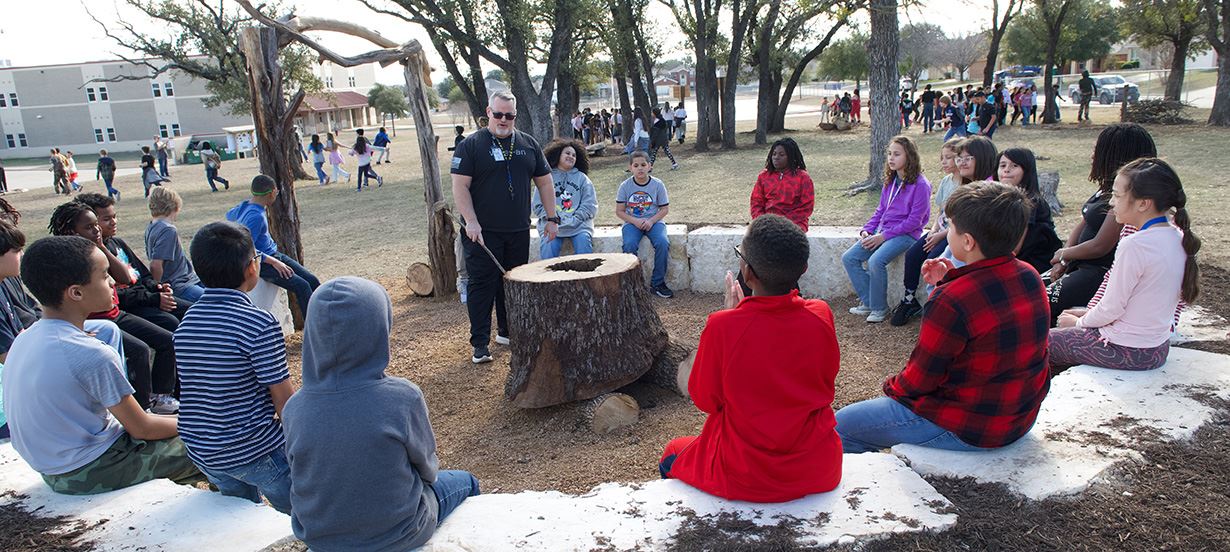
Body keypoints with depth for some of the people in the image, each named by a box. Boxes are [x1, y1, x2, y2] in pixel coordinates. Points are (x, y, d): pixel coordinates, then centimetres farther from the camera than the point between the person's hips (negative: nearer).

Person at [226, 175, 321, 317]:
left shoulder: (246, 205, 5)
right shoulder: (256, 216, -24)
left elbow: (229, 215, 27)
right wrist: (273, 262, -22)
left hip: (274, 255, 10)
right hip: (262, 263, -10)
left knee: (312, 280, -1)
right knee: (302, 286, -23)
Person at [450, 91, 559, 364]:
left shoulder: (528, 144, 11)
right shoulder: (471, 145, -3)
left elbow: (545, 182, 15)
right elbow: (460, 186, -8)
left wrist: (552, 218, 9)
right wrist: (471, 222, -17)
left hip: (518, 231, 5)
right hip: (483, 232, -4)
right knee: (482, 285, -4)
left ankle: (507, 331, 28)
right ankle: (480, 344, 0)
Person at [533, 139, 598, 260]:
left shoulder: (582, 178, 15)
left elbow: (590, 205, 6)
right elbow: (537, 206, 6)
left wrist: (574, 220, -8)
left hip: (579, 224, 1)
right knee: (547, 252, -24)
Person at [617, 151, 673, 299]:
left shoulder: (657, 185, -3)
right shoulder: (625, 186, -2)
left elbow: (665, 209, 1)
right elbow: (619, 211, 1)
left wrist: (651, 221, -15)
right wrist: (635, 221, -15)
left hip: (653, 221, 0)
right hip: (632, 223, 0)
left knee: (663, 243, -28)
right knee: (629, 245, -30)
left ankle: (658, 283, -12)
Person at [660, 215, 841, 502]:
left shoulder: (722, 327, -25)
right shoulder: (821, 316, -15)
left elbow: (705, 400, -8)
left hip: (745, 478, -3)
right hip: (820, 471, 4)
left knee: (672, 455, 26)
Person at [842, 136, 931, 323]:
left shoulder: (920, 185, -12)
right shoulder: (890, 181, 12)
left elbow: (914, 220, -15)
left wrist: (884, 236, -17)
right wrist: (866, 230, 1)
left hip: (906, 234, -8)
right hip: (882, 232, 8)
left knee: (876, 261, -31)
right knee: (849, 258, -7)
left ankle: (879, 308, -12)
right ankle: (867, 302, 2)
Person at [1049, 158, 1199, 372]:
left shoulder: (1134, 245, -27)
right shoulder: (1177, 237, 1)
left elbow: (1111, 308, -19)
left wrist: (1080, 322, 0)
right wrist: (1089, 313, 11)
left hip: (1127, 352, -9)